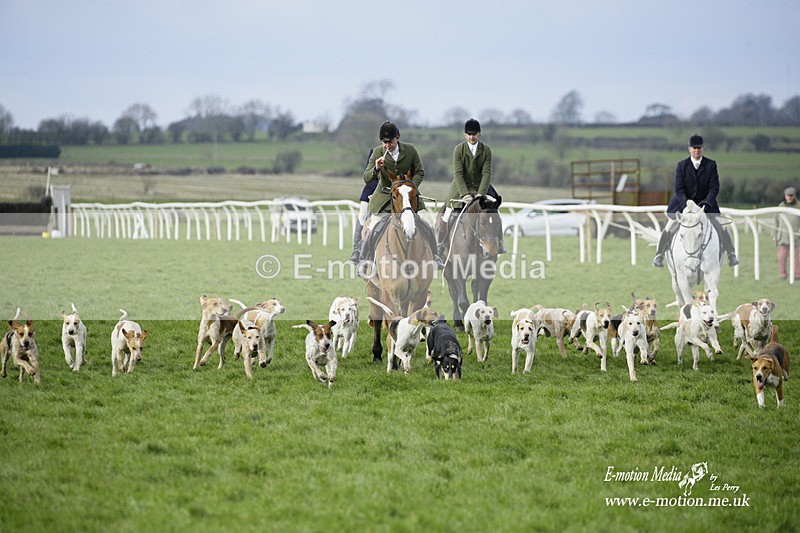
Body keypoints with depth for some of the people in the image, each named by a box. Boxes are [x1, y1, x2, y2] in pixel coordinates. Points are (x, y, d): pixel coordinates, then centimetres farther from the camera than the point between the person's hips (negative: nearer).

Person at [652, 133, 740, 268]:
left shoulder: (711, 165, -9)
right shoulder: (682, 165, -10)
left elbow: (714, 187, -11)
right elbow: (679, 188, -13)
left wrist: (707, 203, -26)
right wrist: (686, 204, -27)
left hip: (705, 203, 1)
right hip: (683, 202, 0)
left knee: (720, 227, -2)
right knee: (670, 227, -8)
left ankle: (731, 255, 13)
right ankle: (659, 255, 4)